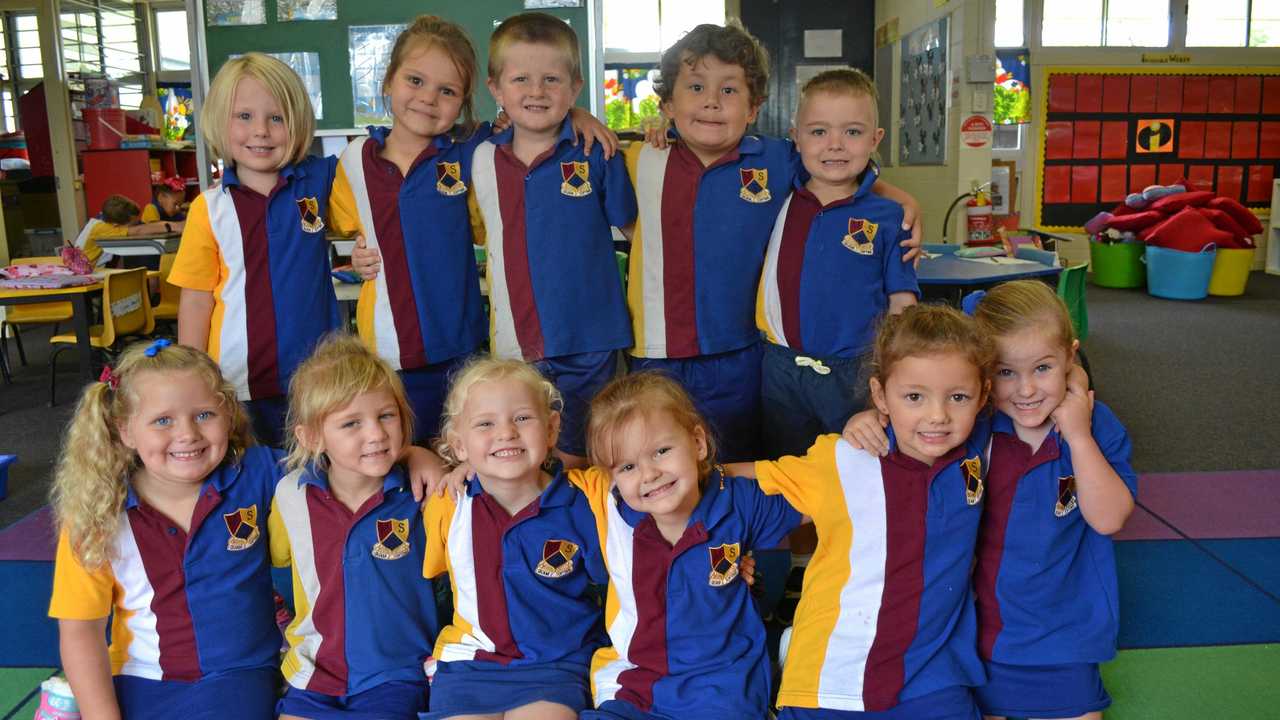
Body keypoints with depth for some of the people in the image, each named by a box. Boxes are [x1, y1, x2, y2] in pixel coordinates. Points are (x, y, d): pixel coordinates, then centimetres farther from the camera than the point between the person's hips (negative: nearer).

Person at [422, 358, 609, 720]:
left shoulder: (581, 506, -8)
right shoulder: (446, 506, -2)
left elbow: (613, 579, 5)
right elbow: (423, 575, 16)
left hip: (555, 664, -2)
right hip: (468, 662, 2)